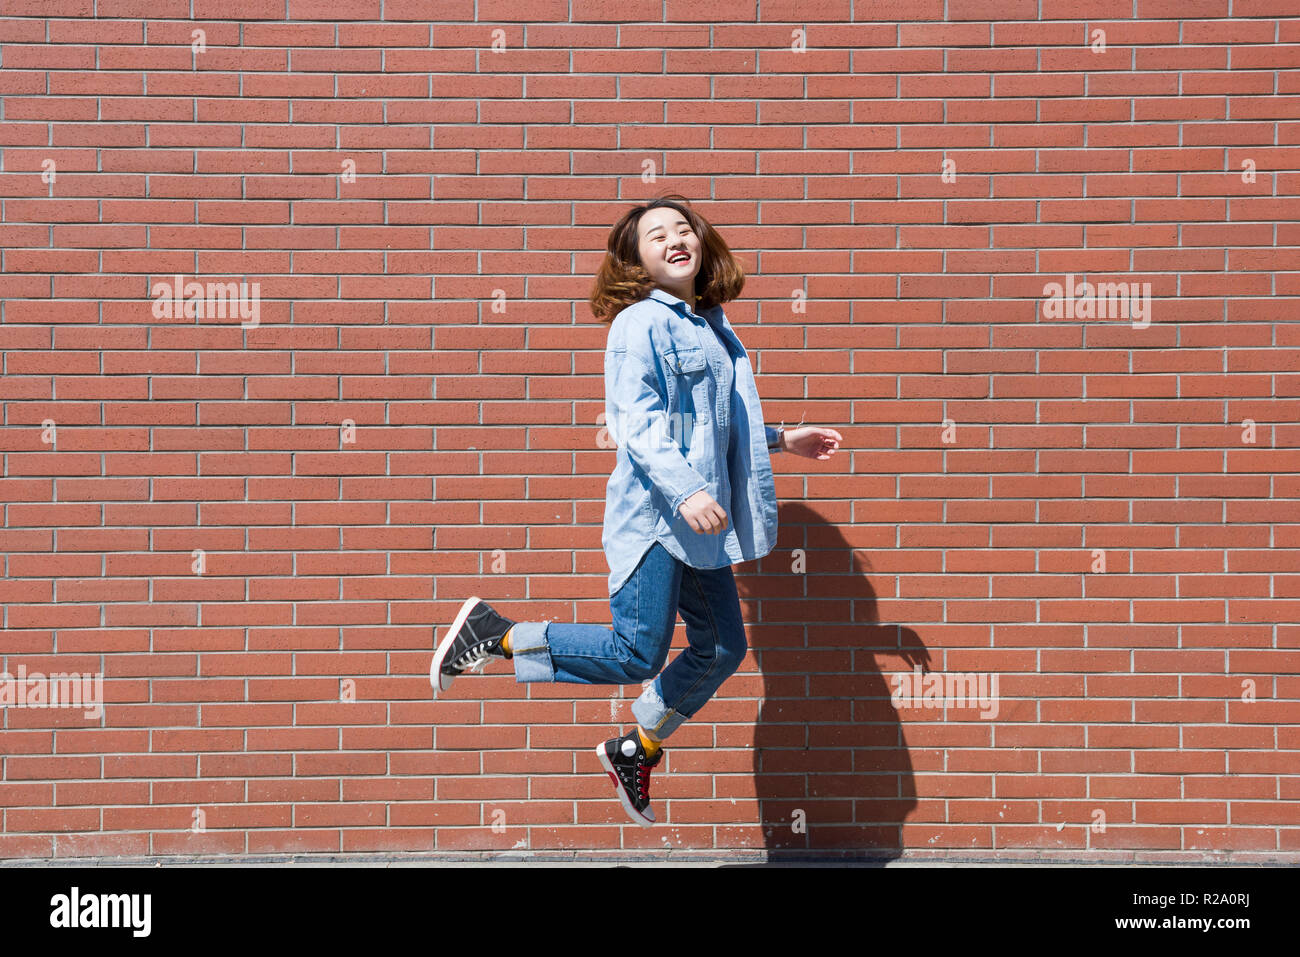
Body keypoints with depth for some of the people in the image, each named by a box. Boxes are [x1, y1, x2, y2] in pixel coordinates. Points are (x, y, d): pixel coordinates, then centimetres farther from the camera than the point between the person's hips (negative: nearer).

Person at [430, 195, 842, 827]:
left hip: (703, 520, 9)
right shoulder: (640, 323, -9)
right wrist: (683, 492, -32)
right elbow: (638, 422, -21)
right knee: (637, 657, -10)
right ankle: (492, 633, 3)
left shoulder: (712, 327, 17)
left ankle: (634, 752, 28)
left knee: (722, 648, 10)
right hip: (652, 512, -8)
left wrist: (781, 440, 32)